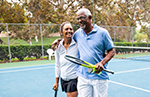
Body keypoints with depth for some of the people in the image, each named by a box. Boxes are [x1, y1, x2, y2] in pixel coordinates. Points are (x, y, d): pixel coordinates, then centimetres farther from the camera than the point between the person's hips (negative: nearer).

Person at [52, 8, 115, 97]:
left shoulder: (102, 32, -4)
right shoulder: (77, 33, 8)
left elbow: (112, 51, -1)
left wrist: (102, 63, -17)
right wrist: (58, 40, 12)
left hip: (100, 77, -3)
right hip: (83, 77, 3)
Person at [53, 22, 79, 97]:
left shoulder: (77, 44, -11)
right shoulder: (58, 47, 3)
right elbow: (57, 65, 11)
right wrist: (57, 82, 15)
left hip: (74, 78, -4)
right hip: (64, 79, 5)